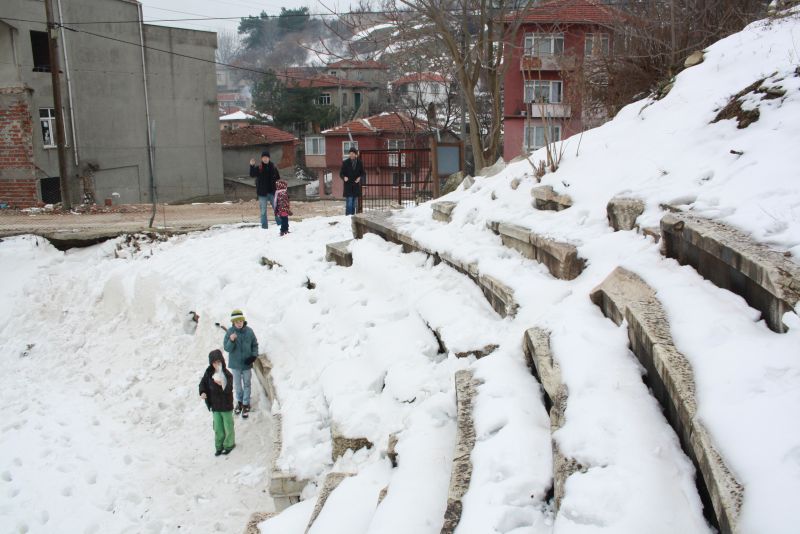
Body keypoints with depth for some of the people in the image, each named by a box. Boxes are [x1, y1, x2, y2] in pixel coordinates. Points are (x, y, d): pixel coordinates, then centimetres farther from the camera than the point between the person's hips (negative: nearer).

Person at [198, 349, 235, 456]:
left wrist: (221, 384, -48)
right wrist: (202, 392, -10)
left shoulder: (227, 375, -21)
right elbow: (203, 382, 8)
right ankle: (219, 446, 31)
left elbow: (228, 390, -29)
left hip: (226, 406, -4)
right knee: (217, 427, 15)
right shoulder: (209, 372, -7)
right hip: (215, 406, 4)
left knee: (228, 426, 13)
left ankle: (229, 445, 33)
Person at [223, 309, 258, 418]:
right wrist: (231, 341, -33)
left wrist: (254, 355, -13)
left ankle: (246, 404, 25)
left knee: (246, 384, 11)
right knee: (237, 384, 18)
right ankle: (239, 401, 38)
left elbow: (255, 345, 1)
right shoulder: (230, 332, -14)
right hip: (235, 363, 0)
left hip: (246, 363, 0)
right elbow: (226, 348, -14)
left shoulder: (249, 331, -12)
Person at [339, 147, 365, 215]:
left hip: (356, 186, 3)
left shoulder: (359, 163, 5)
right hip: (348, 186, -3)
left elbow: (363, 174, 9)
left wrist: (360, 178, -12)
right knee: (349, 204, -10)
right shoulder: (345, 163, -1)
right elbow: (341, 173, 3)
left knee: (354, 205, 10)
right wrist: (344, 177, -19)